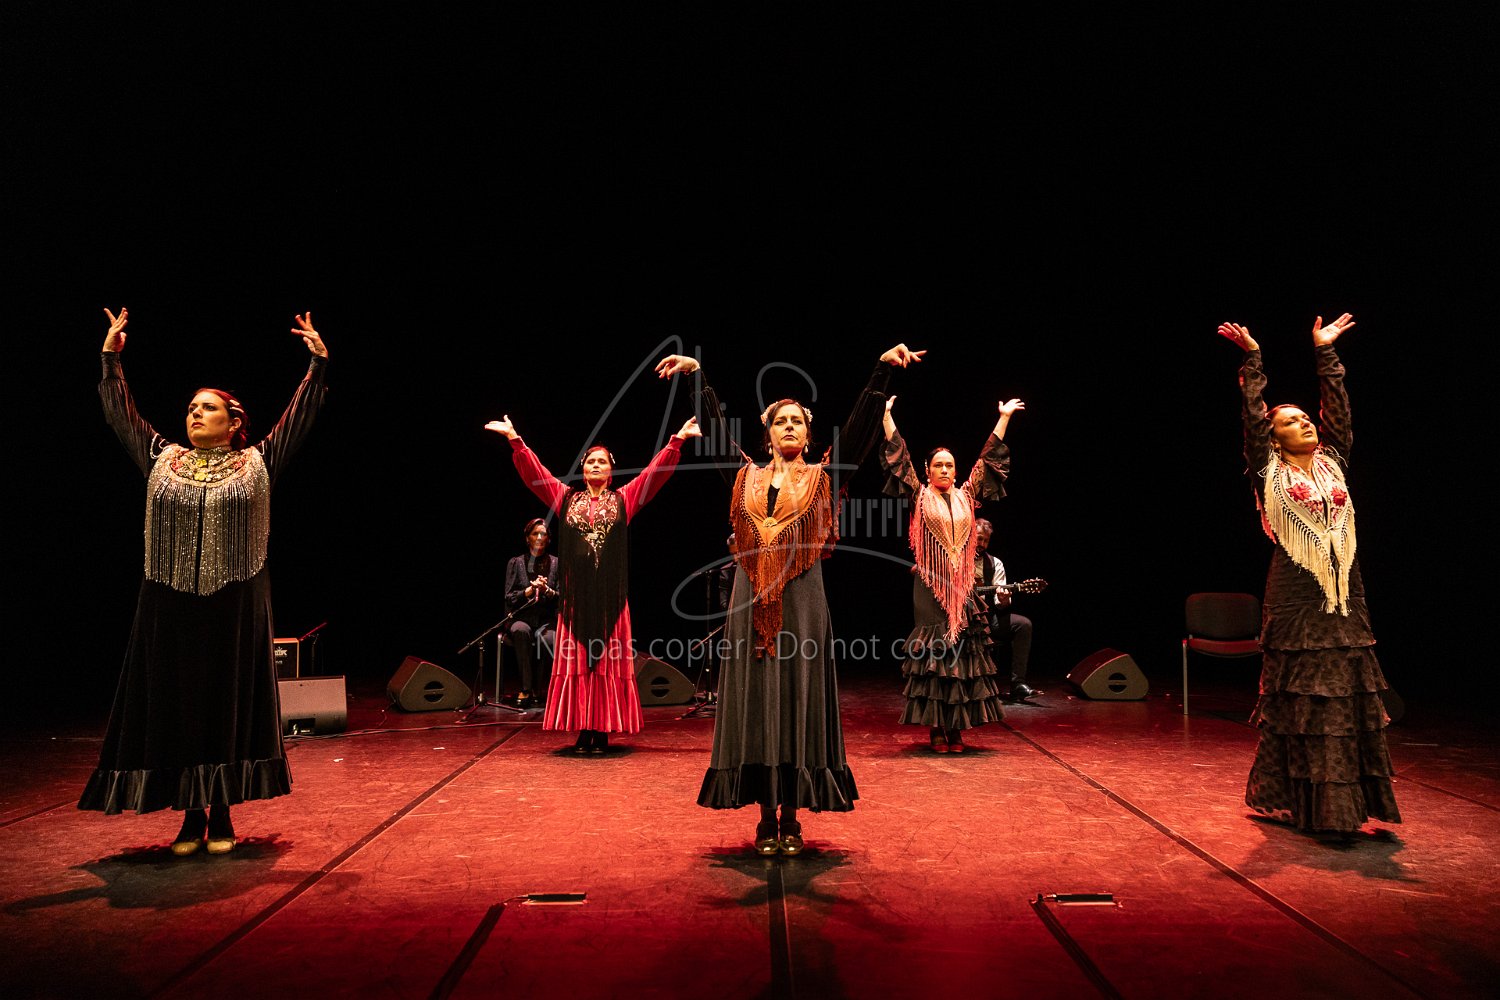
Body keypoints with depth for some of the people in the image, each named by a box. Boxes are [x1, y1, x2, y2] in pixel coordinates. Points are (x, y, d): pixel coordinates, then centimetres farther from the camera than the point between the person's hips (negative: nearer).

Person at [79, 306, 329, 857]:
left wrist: (317, 363, -3)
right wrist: (111, 359, 10)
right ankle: (191, 817, 16)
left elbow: (301, 414, 1)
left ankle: (222, 816, 15)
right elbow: (121, 415, 14)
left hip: (236, 606, -2)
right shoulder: (163, 459, 11)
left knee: (230, 705, 4)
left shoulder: (257, 462, 4)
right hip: (170, 606, 2)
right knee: (176, 706, 5)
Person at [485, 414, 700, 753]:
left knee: (609, 662, 1)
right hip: (576, 593, 1)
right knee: (576, 661, 2)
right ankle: (583, 731, 8)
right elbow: (534, 472, 6)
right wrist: (515, 439, -3)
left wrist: (677, 439, -7)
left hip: (610, 594, -1)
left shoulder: (624, 499, 8)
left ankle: (603, 731, 7)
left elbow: (656, 471, 1)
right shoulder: (566, 498, 12)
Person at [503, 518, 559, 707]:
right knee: (521, 631, -37)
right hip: (522, 618, 0)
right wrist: (530, 590, -11)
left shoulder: (556, 564, 11)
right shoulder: (516, 563, 10)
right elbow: (509, 599, 4)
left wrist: (547, 590, -13)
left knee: (548, 638, -36)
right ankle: (527, 689, -31)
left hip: (547, 620, 0)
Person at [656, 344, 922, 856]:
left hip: (801, 600, -1)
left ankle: (792, 818, 12)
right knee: (755, 702, 3)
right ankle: (767, 818, 13)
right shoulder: (747, 477, 10)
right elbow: (715, 427, 9)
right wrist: (698, 375, 5)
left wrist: (883, 368, -9)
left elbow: (861, 425, -2)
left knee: (798, 700, 2)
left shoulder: (823, 476, 6)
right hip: (751, 600, 2)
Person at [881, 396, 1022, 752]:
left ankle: (956, 728, 9)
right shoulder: (920, 497, 4)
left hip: (961, 584, 3)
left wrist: (1004, 416, 19)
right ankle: (936, 729, 3)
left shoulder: (966, 497, 12)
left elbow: (988, 457, 16)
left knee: (963, 648, 2)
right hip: (929, 584, -3)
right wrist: (887, 414, -1)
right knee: (932, 649, -3)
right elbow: (898, 454, 1)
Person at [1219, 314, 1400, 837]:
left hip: (1345, 595, 5)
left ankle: (1349, 803, 12)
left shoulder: (1333, 462, 13)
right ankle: (1289, 799, 10)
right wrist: (1252, 358, -5)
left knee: (1350, 696, 5)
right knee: (1298, 699, 0)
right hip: (1295, 597, -5)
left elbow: (1338, 407, 12)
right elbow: (1253, 416, -4)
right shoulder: (1270, 471, 2)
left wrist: (1325, 351, 12)